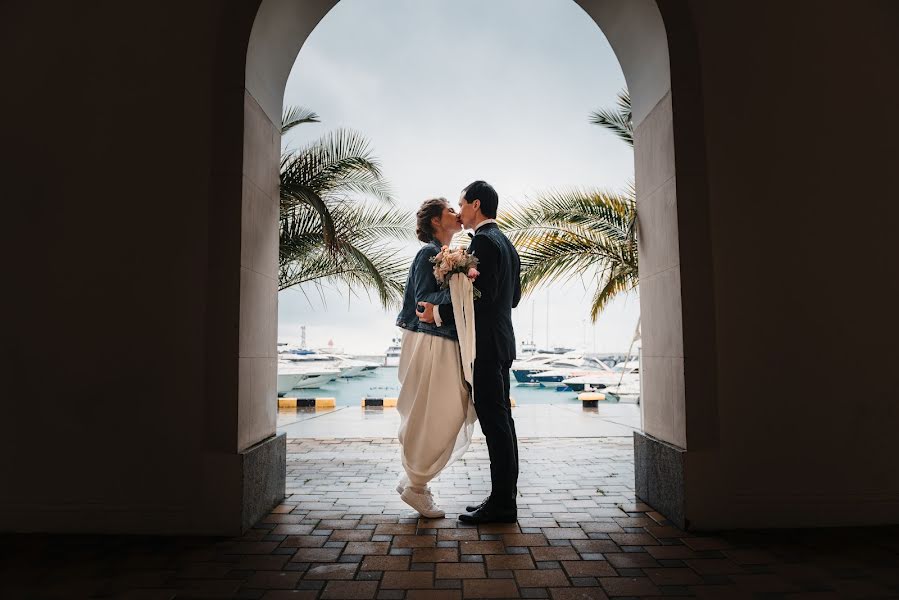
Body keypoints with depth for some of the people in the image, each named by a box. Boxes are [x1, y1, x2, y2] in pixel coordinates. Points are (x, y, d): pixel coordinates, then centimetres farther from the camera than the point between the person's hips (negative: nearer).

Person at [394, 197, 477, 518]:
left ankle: (414, 479, 24)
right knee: (431, 418, -3)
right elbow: (423, 299, -18)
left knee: (453, 414, 11)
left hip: (444, 344, 9)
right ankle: (416, 487, 14)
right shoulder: (429, 253, -9)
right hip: (428, 343, -9)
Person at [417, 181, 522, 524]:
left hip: (486, 344, -11)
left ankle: (502, 505, 2)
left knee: (495, 422, -6)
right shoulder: (506, 243, 18)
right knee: (500, 421, 12)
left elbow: (482, 296, -22)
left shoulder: (484, 241, -13)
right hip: (501, 342, 11)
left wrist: (439, 313, -17)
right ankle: (504, 499, 21)